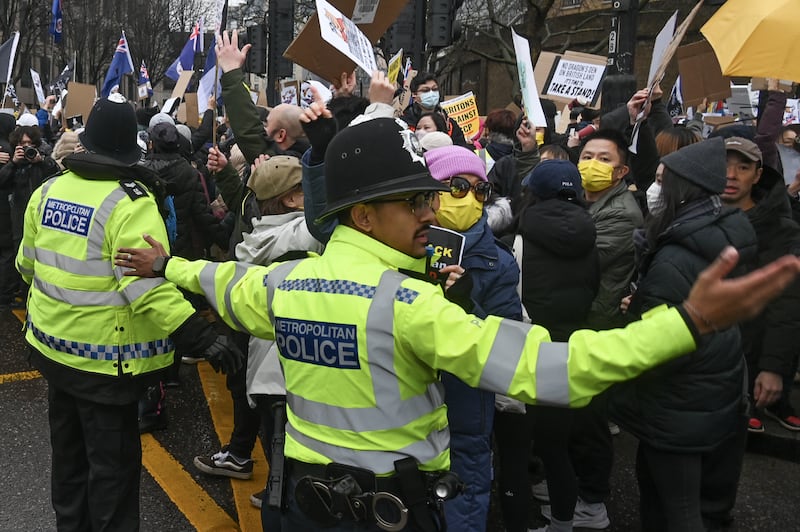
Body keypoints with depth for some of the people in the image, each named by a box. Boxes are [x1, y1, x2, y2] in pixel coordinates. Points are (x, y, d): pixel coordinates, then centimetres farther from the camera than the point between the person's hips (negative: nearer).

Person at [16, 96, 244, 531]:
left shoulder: (47, 191, 1)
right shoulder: (130, 203, -22)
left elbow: (27, 264, 14)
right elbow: (148, 287, -31)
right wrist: (203, 338, -31)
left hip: (52, 345, 8)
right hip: (104, 357, -7)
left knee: (68, 452, 24)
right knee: (112, 463, 7)